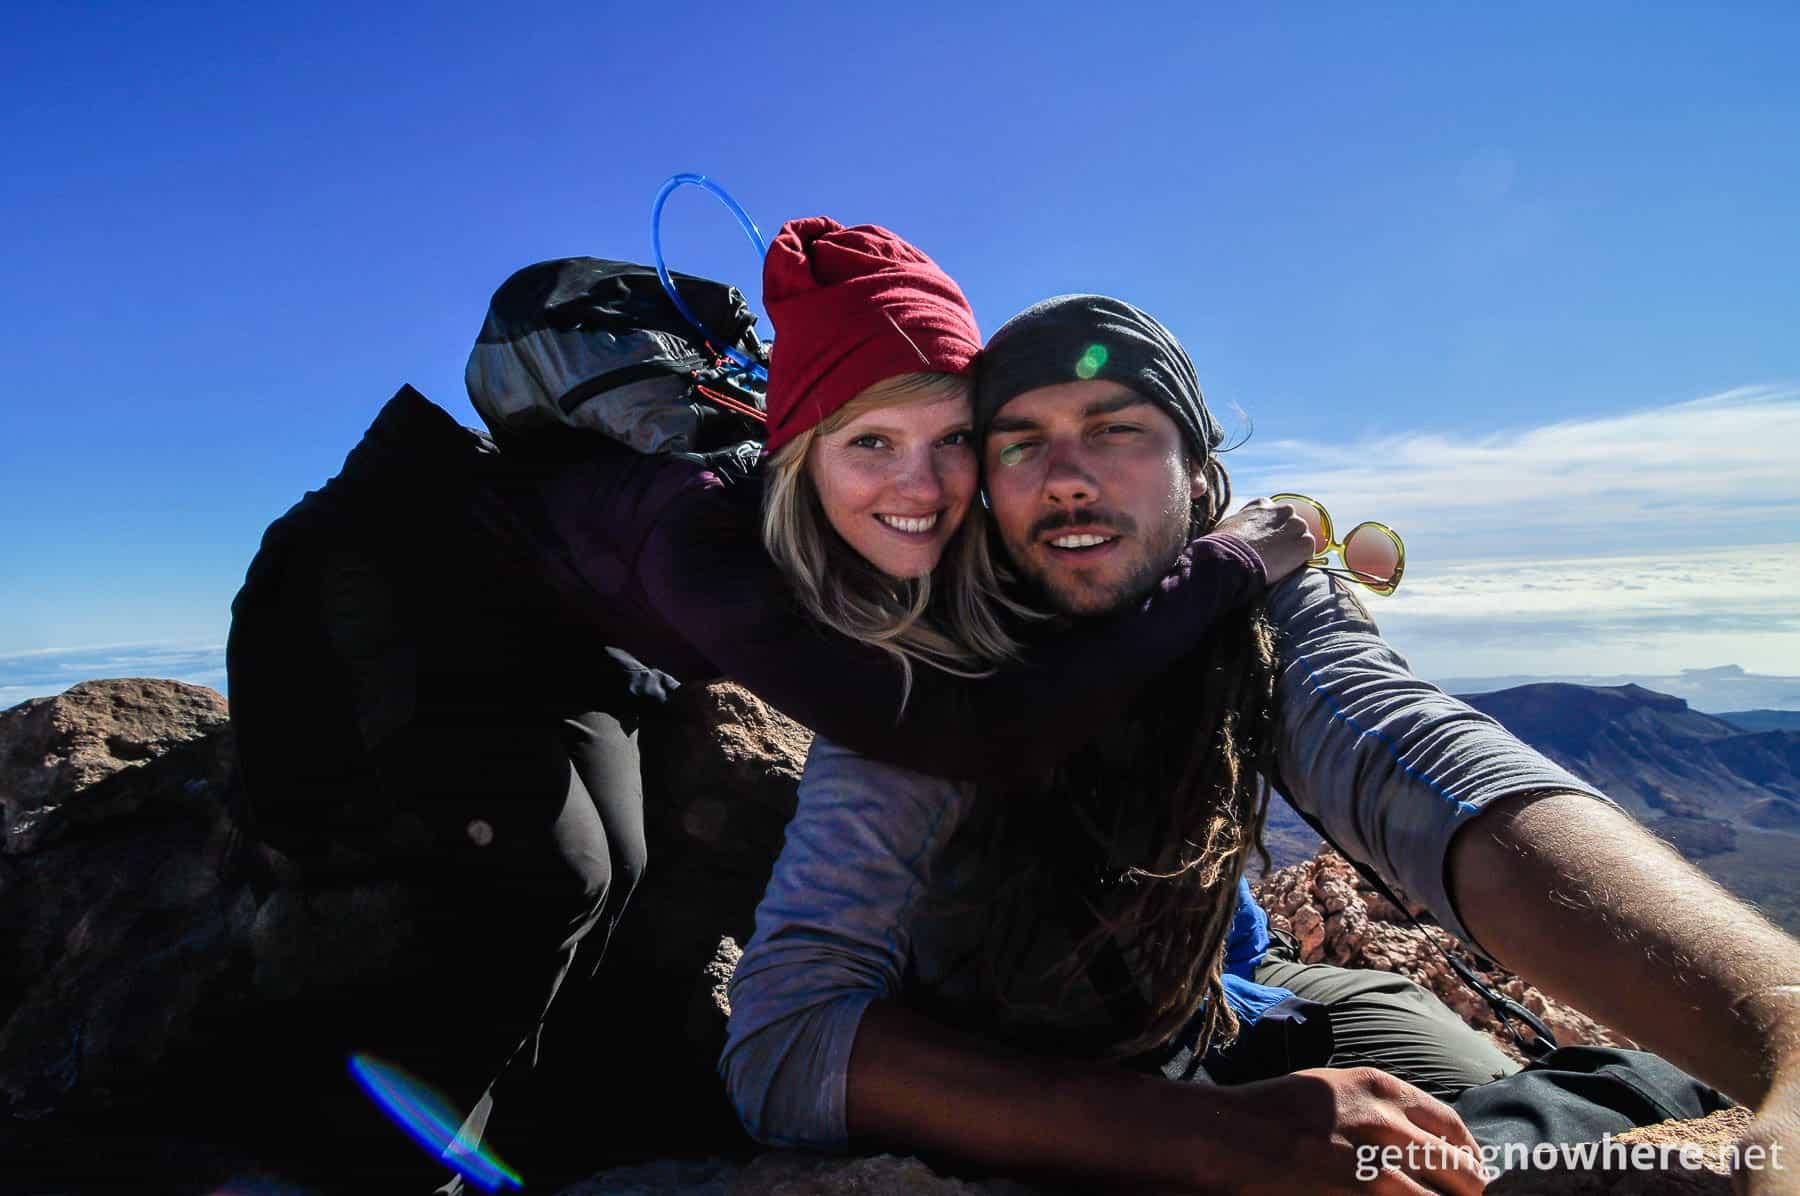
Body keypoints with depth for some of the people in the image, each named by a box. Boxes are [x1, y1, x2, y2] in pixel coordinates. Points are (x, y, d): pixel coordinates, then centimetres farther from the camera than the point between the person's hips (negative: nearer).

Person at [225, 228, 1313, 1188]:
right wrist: (1224, 571, -44)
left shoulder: (914, 546, -24)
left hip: (554, 644, 7)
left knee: (608, 878, 4)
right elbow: (969, 731, -53)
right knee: (548, 878, -18)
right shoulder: (705, 538, -46)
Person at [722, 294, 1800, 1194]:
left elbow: (1440, 778, -39)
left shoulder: (1267, 615, -18)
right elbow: (780, 1040, -35)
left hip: (1192, 1031, 3)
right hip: (990, 1104, -2)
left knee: (1633, 1093, -11)